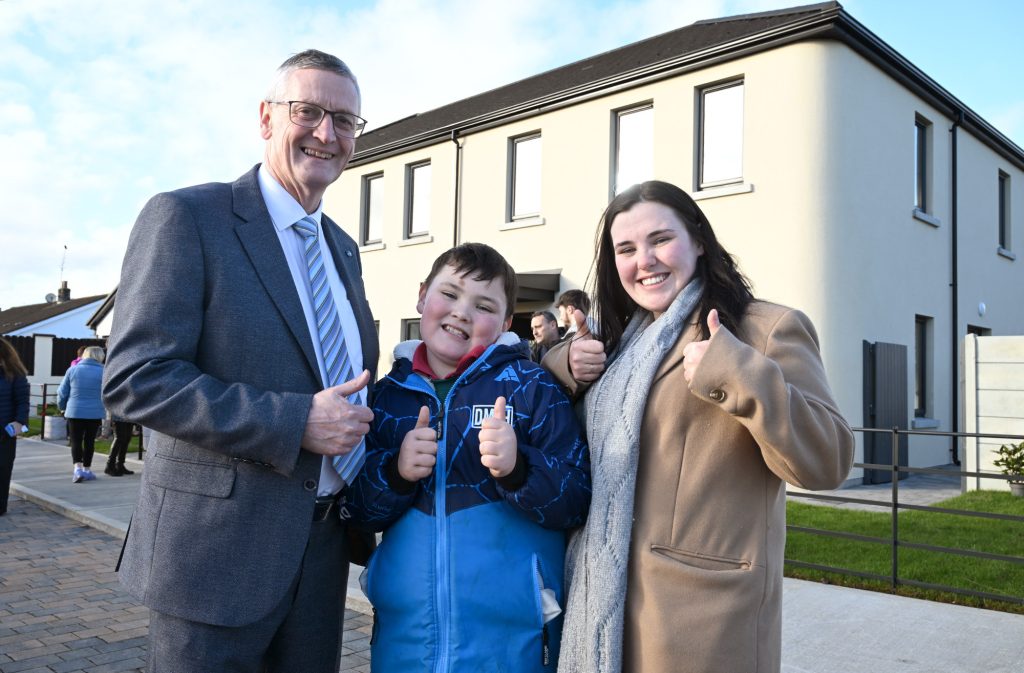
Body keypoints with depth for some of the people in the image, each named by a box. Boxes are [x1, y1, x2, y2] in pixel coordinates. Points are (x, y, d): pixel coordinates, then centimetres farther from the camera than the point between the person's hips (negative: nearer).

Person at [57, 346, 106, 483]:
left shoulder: (72, 370, 0)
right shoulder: (103, 372, -4)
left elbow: (62, 392, 4)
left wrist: (62, 407, 21)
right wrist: (106, 408, 14)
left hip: (74, 412, 0)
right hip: (95, 413, 0)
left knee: (76, 441, 6)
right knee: (89, 441, 11)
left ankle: (78, 468, -12)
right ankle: (86, 470, 17)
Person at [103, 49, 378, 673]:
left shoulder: (343, 249, 12)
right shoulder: (186, 217, -10)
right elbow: (135, 378, -17)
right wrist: (294, 423, -23)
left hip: (324, 547, 7)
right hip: (220, 548, -6)